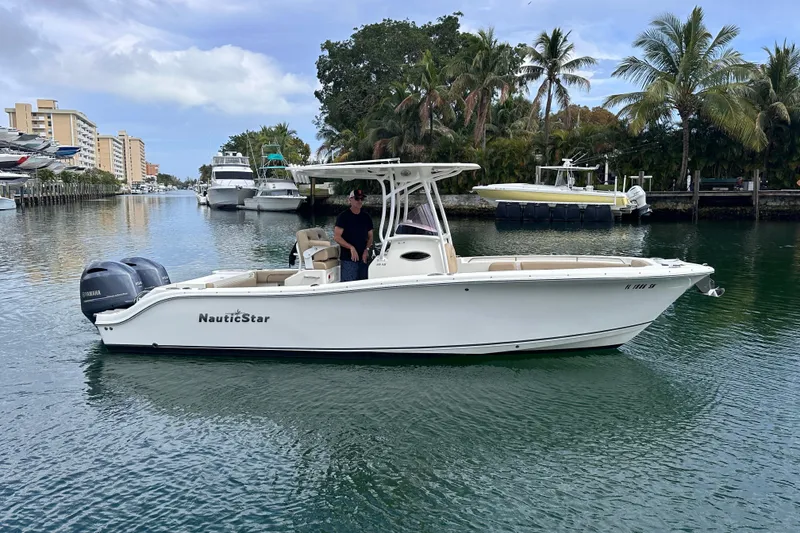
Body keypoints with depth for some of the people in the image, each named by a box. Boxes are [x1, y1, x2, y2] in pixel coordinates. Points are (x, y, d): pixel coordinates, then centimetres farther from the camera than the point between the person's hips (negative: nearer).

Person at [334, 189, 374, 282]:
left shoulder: (366, 217, 12)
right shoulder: (343, 216, -3)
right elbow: (336, 237, -10)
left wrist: (366, 250, -2)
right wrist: (351, 247, -20)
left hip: (363, 257, 5)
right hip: (348, 259, -5)